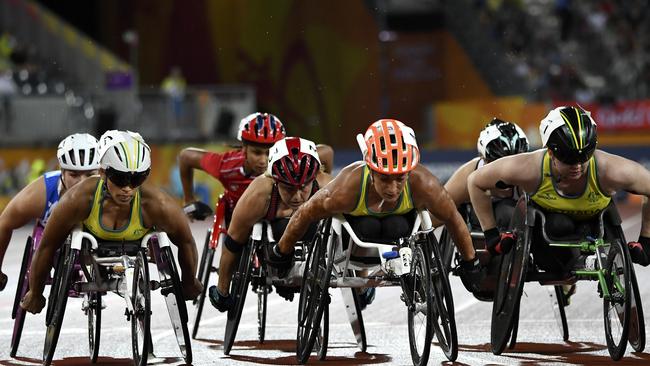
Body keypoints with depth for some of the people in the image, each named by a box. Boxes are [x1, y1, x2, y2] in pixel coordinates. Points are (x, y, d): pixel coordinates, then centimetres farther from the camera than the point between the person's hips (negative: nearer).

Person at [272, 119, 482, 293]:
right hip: (355, 217, -1)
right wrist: (281, 256, -9)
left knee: (397, 228, -29)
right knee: (368, 228, -32)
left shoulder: (422, 184, -38)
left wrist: (470, 263, -6)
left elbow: (452, 218, -19)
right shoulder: (349, 188, -41)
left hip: (402, 217, 2)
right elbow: (305, 215, -24)